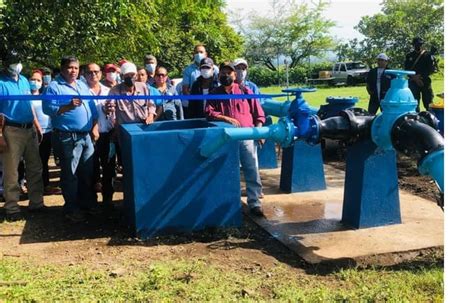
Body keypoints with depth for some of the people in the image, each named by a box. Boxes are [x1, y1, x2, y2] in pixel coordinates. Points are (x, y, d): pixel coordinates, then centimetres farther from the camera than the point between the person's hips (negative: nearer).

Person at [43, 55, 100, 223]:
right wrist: (68, 106, -26)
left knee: (88, 172, 13)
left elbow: (92, 108, 18)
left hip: (87, 135, 7)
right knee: (70, 174, 1)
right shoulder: (54, 86, -5)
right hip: (68, 137, -7)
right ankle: (71, 209, 10)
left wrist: (95, 127, 9)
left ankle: (88, 203, 26)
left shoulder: (82, 85, 16)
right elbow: (48, 108, -16)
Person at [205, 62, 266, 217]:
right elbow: (209, 112, -1)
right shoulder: (214, 93, 15)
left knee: (252, 171, -9)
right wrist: (226, 119, -13)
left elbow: (259, 114, 12)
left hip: (246, 136, -1)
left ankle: (254, 203, -7)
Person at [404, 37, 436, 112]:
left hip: (425, 82, -2)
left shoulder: (427, 55, 4)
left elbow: (431, 69, -1)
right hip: (413, 83, 2)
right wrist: (415, 78, -9)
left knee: (428, 103, -2)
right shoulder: (409, 56, 11)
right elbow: (406, 70, 6)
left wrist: (420, 76, -12)